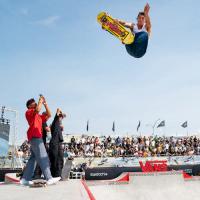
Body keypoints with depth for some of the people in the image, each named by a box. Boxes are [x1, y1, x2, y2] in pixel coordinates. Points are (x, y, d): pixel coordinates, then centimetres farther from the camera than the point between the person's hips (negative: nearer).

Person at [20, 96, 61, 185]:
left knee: (33, 158, 8)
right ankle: (49, 178, -21)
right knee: (43, 158, -16)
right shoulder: (29, 112, 2)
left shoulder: (38, 116, 28)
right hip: (34, 137, -10)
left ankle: (25, 179, 10)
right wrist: (40, 101, -2)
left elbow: (49, 115, 24)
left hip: (37, 137, 10)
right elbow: (37, 110, -18)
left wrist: (45, 104, 19)